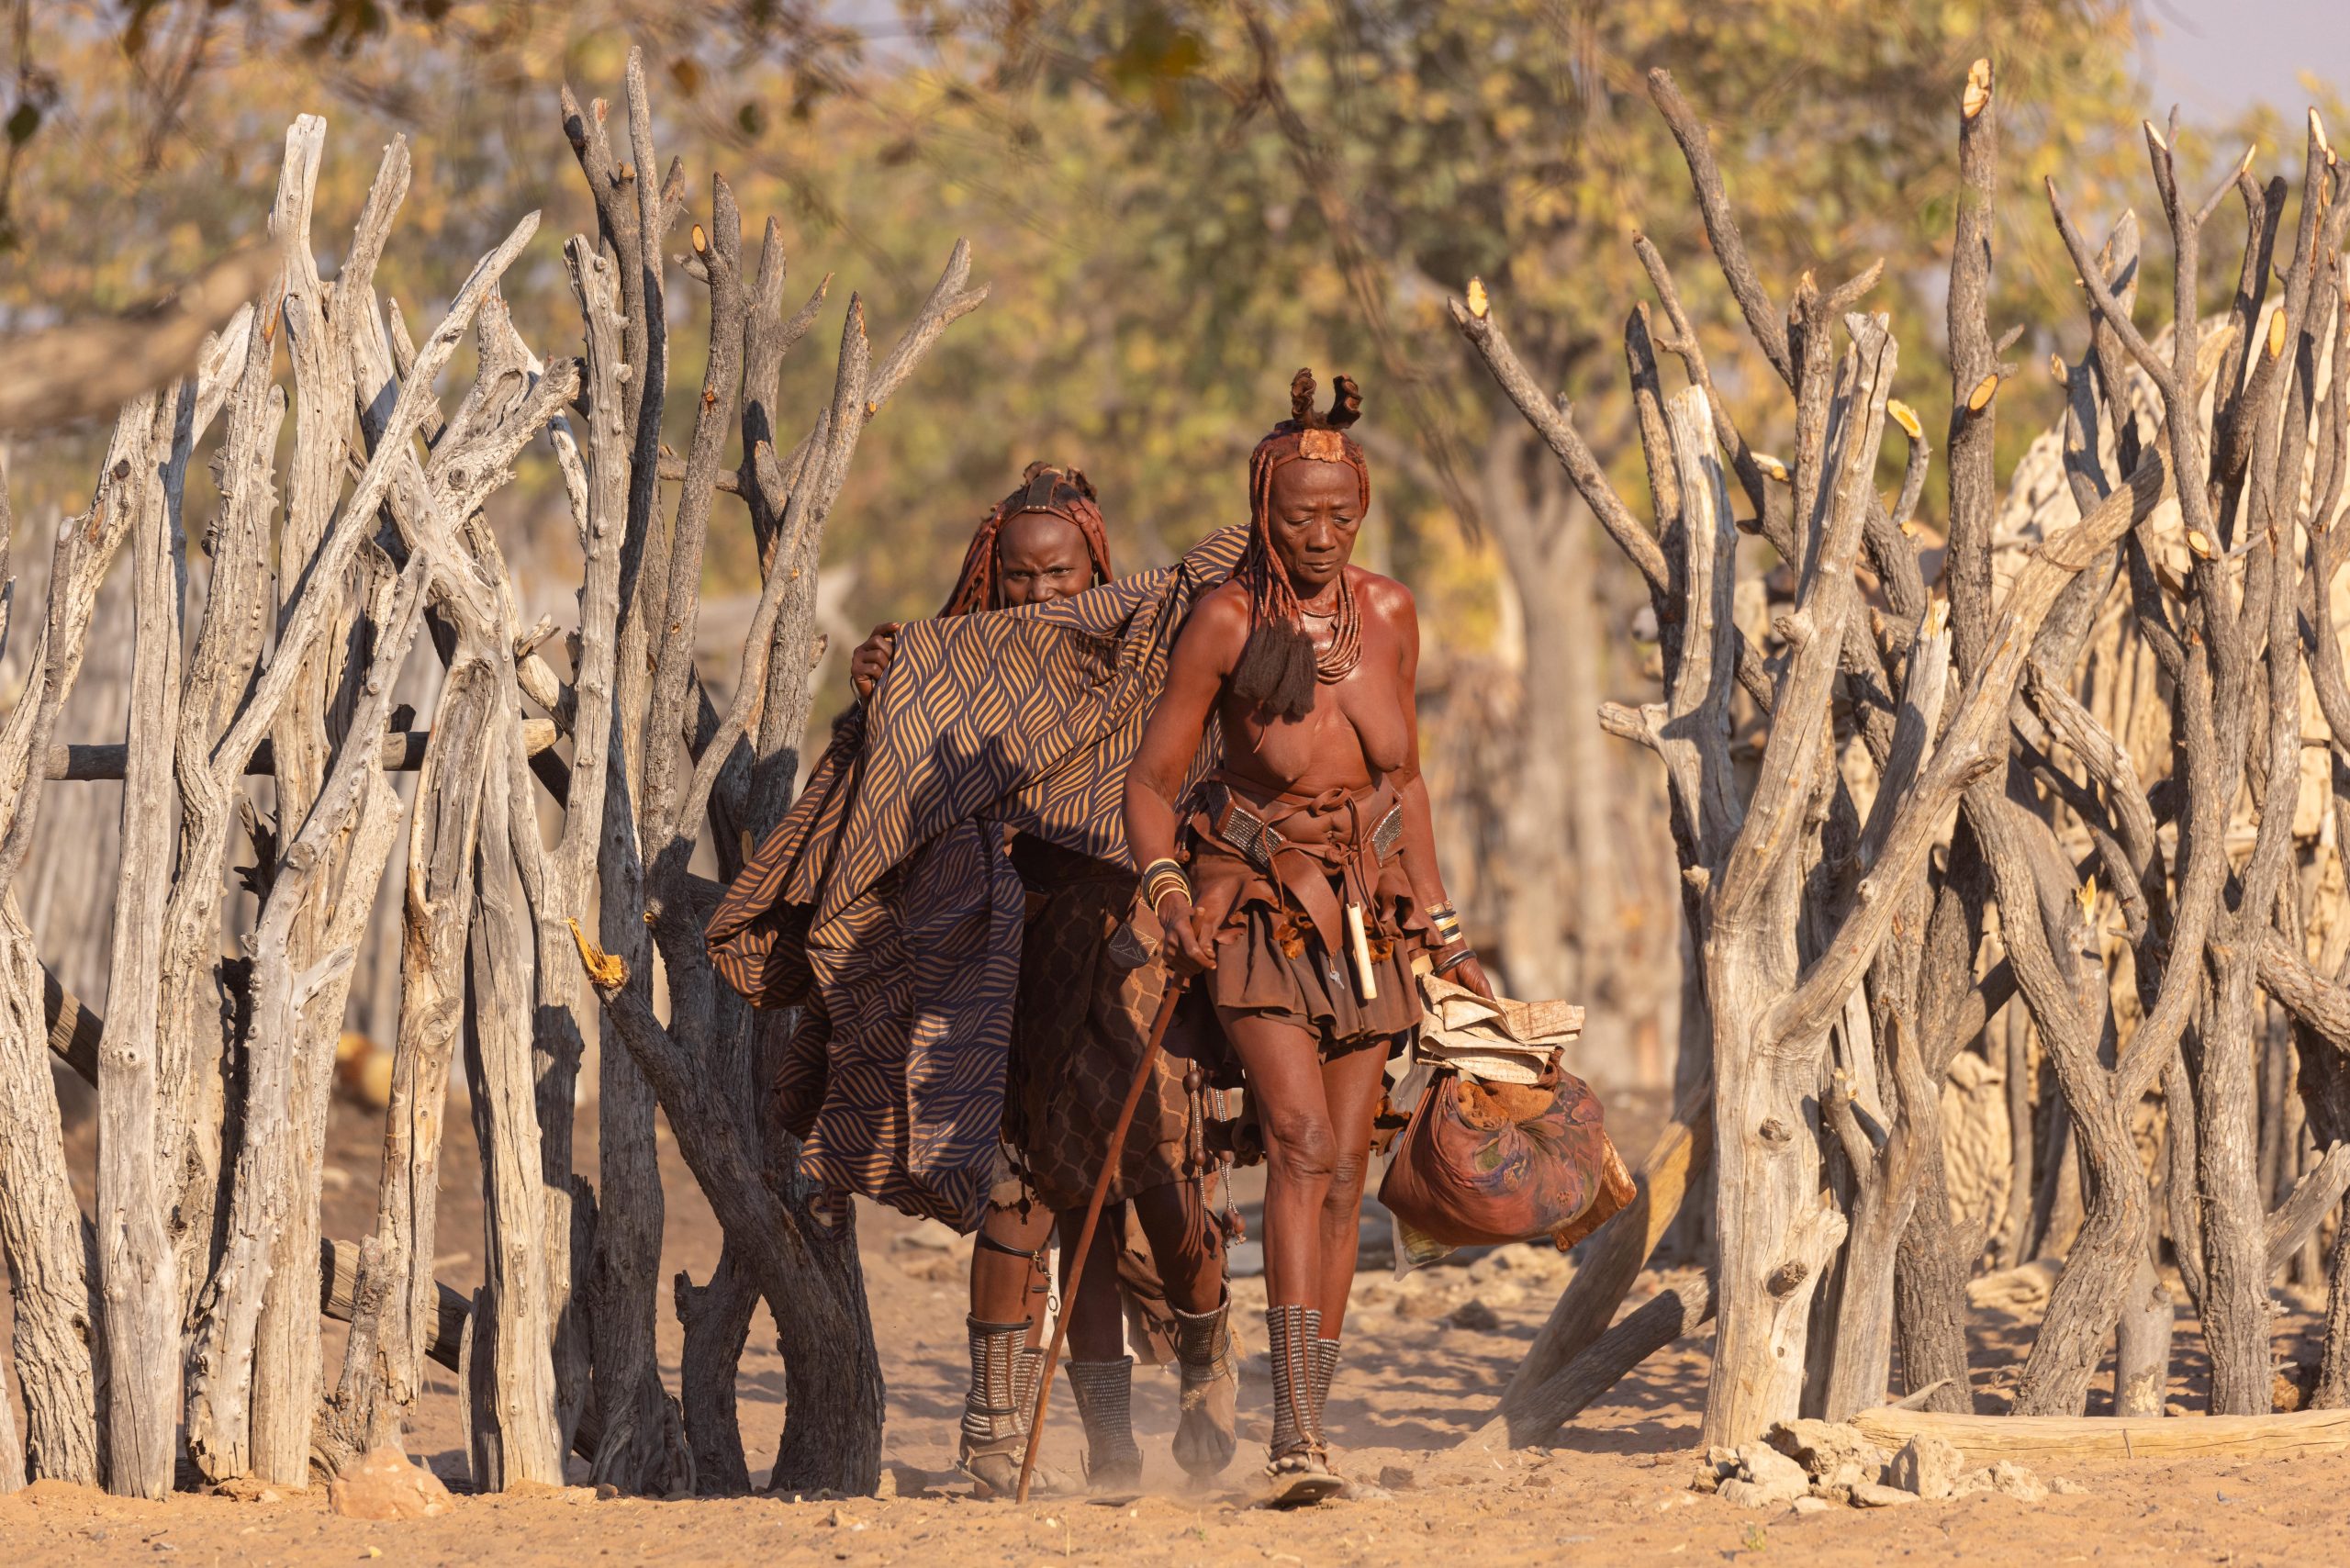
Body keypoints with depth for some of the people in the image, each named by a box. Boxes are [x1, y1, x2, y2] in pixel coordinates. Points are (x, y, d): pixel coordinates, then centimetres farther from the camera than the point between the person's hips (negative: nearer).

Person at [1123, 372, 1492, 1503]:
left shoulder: (1388, 614, 0)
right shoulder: (1226, 622, -13)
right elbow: (1150, 781, -6)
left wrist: (1441, 933, 13)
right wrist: (1165, 886, -24)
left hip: (1363, 909, 5)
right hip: (1256, 909, -5)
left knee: (1344, 1173, 3)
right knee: (1301, 1141, -21)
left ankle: (1308, 1431, 11)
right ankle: (1298, 1433, -28)